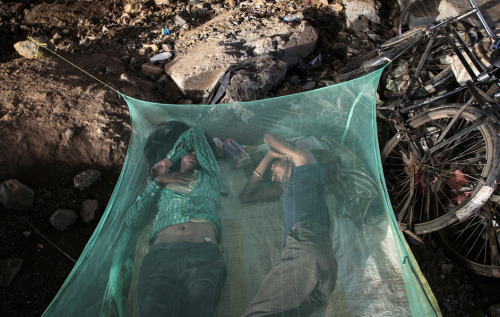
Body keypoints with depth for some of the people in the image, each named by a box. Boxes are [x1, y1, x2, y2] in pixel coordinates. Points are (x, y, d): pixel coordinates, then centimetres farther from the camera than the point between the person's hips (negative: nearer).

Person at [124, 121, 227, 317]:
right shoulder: (162, 185, 33)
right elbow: (132, 221, 22)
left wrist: (167, 161, 31)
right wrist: (157, 182, 18)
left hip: (204, 253, -1)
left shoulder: (209, 174, 31)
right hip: (162, 253, 1)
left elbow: (194, 135, 25)